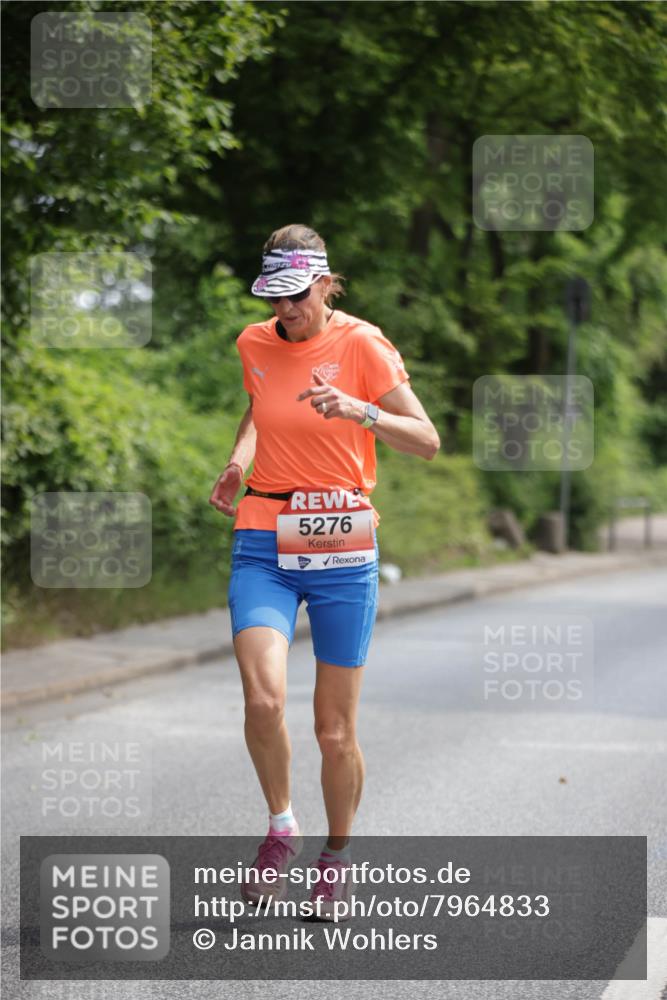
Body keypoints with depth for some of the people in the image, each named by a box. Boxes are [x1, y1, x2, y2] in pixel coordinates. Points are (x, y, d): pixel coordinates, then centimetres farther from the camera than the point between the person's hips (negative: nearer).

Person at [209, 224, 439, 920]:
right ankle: (281, 829, 2)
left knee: (336, 731, 1)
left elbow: (427, 442, -10)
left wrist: (360, 411, -27)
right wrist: (239, 458, 9)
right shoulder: (254, 345, 6)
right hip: (263, 545, 2)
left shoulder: (360, 343, -5)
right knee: (263, 695, -22)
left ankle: (336, 854, 26)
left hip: (343, 553, -2)